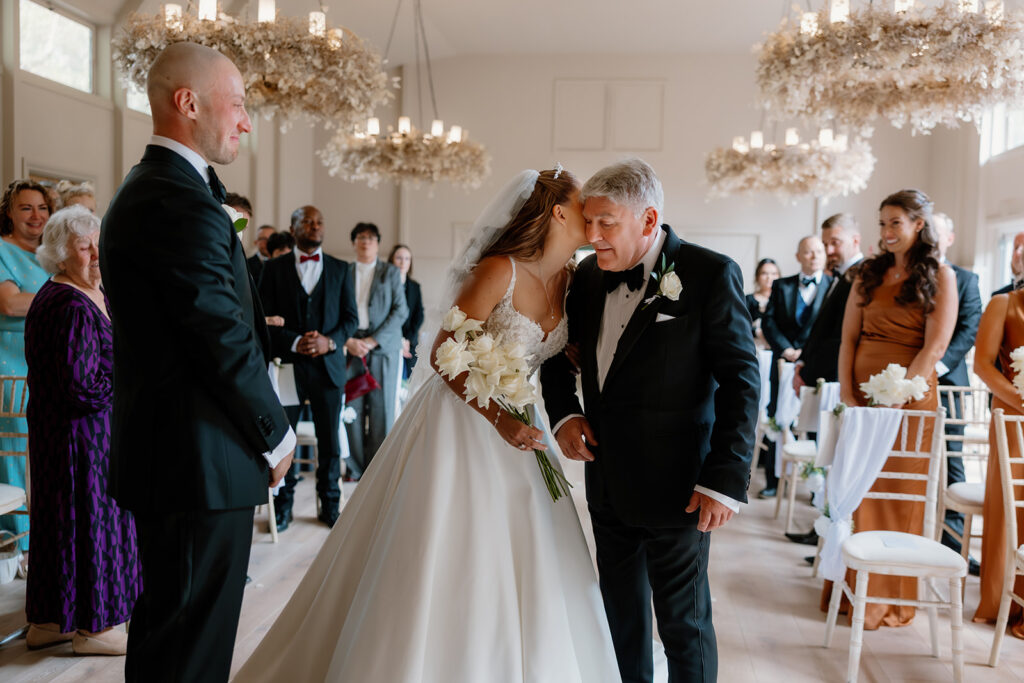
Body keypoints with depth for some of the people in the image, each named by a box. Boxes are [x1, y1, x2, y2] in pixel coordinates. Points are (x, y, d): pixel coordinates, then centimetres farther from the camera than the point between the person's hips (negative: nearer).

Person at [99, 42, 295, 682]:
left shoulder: (142, 190, 15)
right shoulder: (185, 204, -20)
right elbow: (227, 342, -20)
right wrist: (277, 435, -8)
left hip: (162, 454, 11)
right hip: (202, 462, -11)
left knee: (166, 623, 23)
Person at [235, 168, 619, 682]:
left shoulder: (572, 282, 2)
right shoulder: (500, 271, -18)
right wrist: (498, 418, -25)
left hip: (512, 426, 7)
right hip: (459, 423, -7)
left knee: (520, 579, 11)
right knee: (436, 569, 2)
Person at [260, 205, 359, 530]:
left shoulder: (340, 269, 11)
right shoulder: (274, 268, 6)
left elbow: (351, 317, 7)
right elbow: (266, 318, 0)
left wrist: (330, 341, -10)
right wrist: (295, 342, -14)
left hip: (328, 365, 1)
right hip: (288, 365, -1)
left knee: (330, 440, 6)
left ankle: (330, 505, 19)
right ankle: (283, 504, 17)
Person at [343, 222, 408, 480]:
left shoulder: (390, 272, 9)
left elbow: (400, 311, 1)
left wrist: (373, 340, -8)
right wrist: (348, 340, -8)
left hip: (382, 348, -1)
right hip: (351, 348, 1)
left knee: (381, 408, -2)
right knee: (352, 408, -2)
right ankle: (355, 467, 6)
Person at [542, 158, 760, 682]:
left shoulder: (711, 274, -13)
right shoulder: (589, 275, 4)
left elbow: (741, 381, -13)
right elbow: (560, 352, 17)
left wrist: (726, 480, -17)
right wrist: (563, 414, 0)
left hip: (675, 484, -6)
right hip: (607, 479, 6)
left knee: (684, 624, 8)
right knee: (621, 613, 21)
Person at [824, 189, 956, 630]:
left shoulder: (940, 276, 1)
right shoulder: (869, 273, 11)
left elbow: (935, 346, -8)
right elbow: (848, 338, 7)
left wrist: (895, 398, -16)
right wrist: (846, 393, -4)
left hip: (911, 398, -3)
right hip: (862, 394, 3)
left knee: (900, 497, 3)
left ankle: (890, 600, 16)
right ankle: (852, 588, 18)